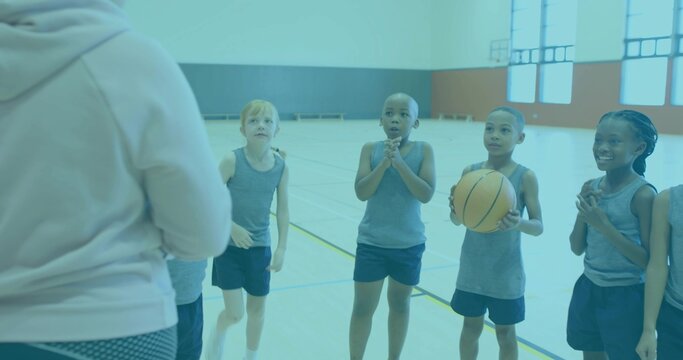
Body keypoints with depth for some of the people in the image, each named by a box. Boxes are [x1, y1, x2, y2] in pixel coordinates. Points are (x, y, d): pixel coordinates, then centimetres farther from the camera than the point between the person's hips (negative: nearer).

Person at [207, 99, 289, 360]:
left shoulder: (281, 166, -6)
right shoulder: (233, 160, -16)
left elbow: (283, 210, 0)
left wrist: (281, 249, -1)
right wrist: (232, 227, -21)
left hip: (260, 247, 3)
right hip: (229, 246, -3)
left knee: (257, 306, 16)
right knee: (235, 313, -2)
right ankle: (218, 336, 34)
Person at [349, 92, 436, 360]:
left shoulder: (423, 150, -7)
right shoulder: (371, 149, -6)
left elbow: (426, 194, -17)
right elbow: (361, 193, -15)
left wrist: (399, 162, -26)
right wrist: (384, 162, -26)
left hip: (409, 244, 1)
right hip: (371, 243, 0)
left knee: (400, 304, 18)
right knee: (363, 307, 7)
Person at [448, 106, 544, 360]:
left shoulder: (525, 177, -11)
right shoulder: (470, 172, -4)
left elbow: (538, 226, -9)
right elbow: (457, 220, 1)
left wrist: (519, 223, -31)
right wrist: (455, 207, -23)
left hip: (506, 273, -2)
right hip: (472, 269, 2)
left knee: (505, 333, 13)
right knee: (471, 327, 17)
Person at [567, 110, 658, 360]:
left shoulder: (643, 194, -18)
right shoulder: (592, 187, -1)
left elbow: (649, 261, -18)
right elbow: (577, 249, 2)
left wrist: (604, 225, -25)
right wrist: (584, 212, -14)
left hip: (625, 298, -6)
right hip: (588, 289, 6)